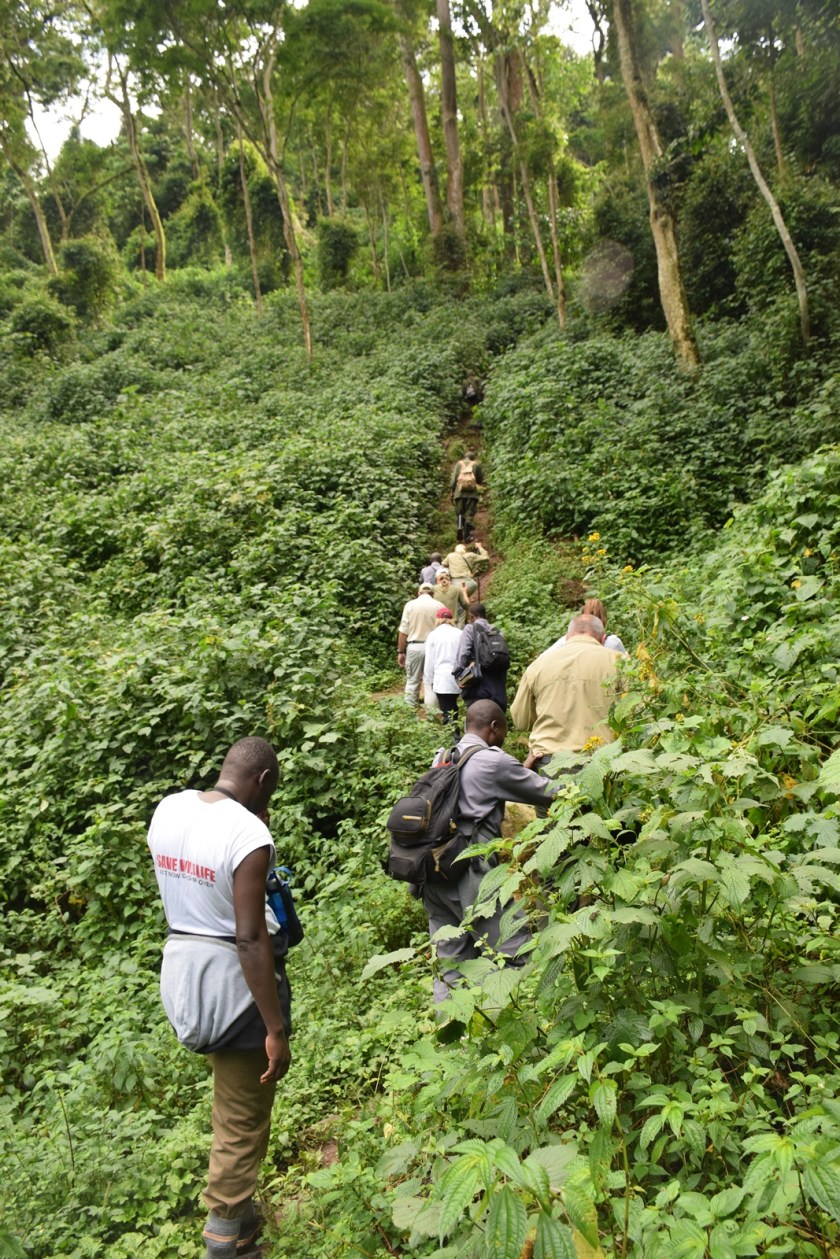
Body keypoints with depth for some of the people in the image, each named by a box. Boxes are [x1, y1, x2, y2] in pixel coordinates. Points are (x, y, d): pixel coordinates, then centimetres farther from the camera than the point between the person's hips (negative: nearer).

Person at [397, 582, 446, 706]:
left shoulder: (410, 605, 0)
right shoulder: (439, 606, 0)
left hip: (414, 646, 0)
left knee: (412, 681, 8)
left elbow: (403, 631, -1)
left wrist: (400, 651, 6)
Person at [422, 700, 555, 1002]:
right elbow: (547, 793, 1)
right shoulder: (493, 762, -6)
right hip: (470, 872, -8)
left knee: (451, 962, 13)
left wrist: (524, 770, 30)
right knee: (516, 954, 0)